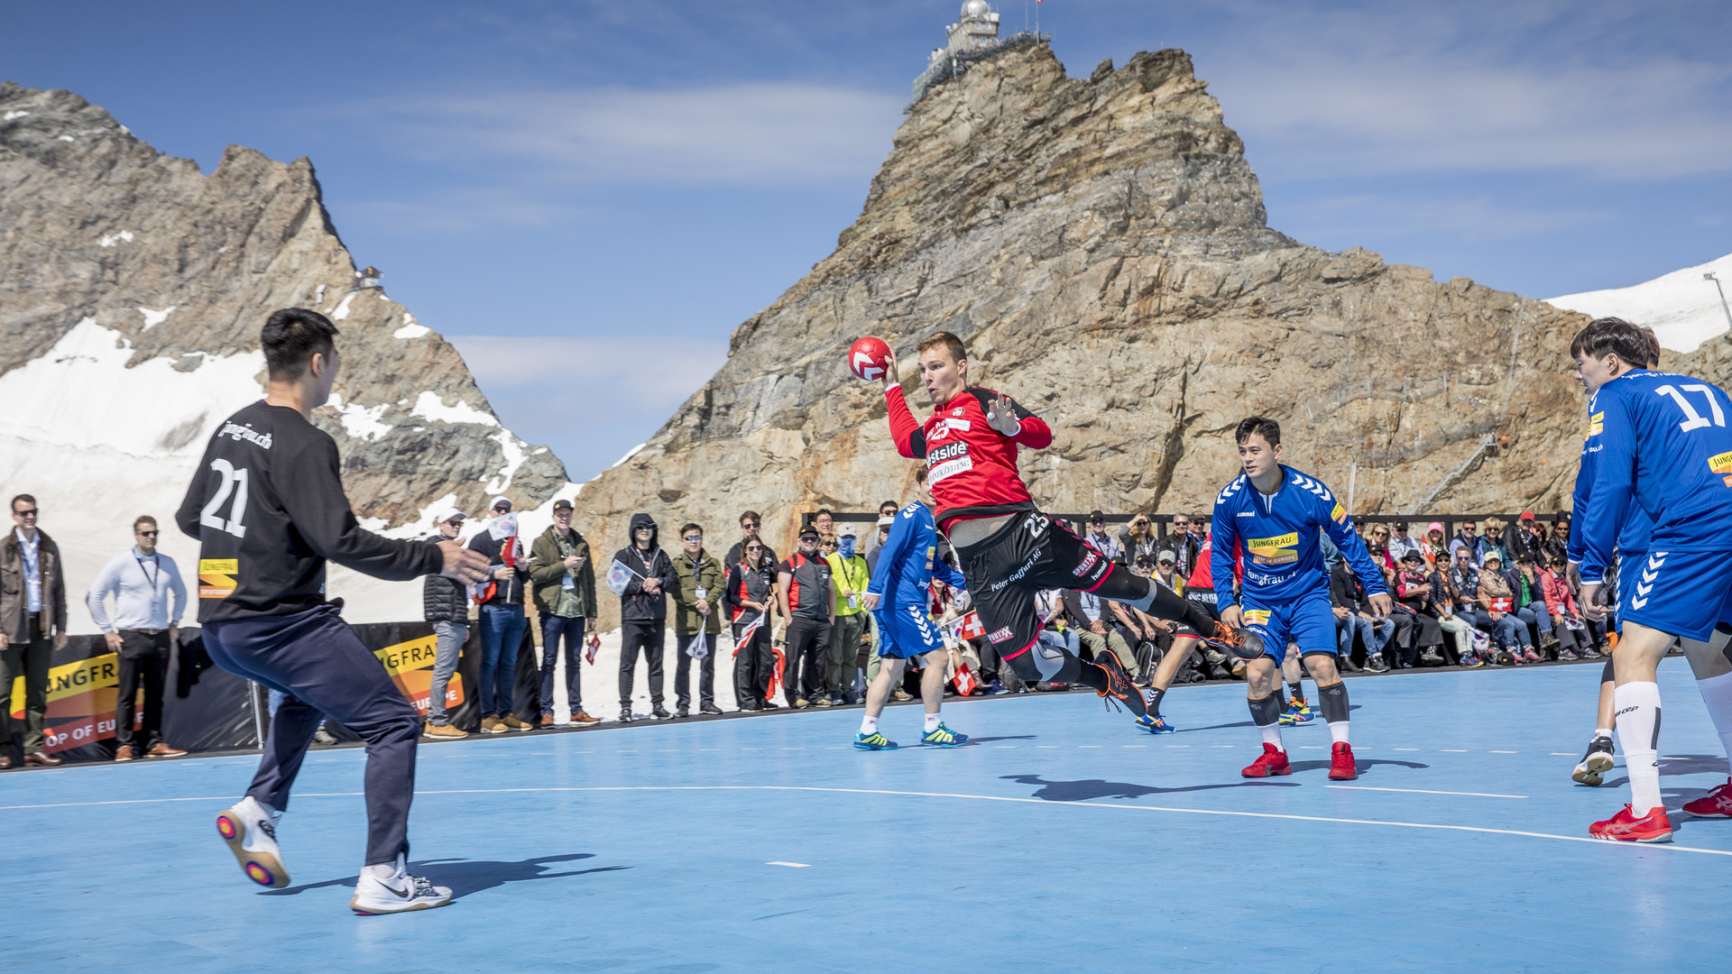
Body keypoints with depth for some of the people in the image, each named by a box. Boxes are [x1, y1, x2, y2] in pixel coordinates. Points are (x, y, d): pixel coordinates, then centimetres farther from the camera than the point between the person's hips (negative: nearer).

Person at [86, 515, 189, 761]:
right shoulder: (120, 563, -4)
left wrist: (174, 623, 17)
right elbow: (94, 595, -1)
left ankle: (154, 743, 11)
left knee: (155, 694, 7)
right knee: (127, 695, -3)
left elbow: (180, 593, 26)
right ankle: (124, 745, 1)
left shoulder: (167, 563, 9)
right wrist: (108, 630, -3)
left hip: (161, 637, 4)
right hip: (131, 638, -4)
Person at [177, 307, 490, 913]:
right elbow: (341, 542, -21)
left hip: (220, 625, 9)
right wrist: (433, 558, -12)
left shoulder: (230, 430, 10)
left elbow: (189, 517, 20)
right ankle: (382, 877, -9)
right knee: (394, 724, -3)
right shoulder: (303, 444, -16)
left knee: (307, 695, 36)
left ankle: (258, 810, 25)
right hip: (281, 623, -9)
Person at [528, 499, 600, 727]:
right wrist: (564, 565, -17)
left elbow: (589, 579, 14)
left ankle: (576, 710, 14)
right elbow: (535, 573, -11)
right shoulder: (542, 543, 1)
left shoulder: (581, 543, 13)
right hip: (553, 609, -4)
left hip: (577, 610, 4)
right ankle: (546, 711, 1)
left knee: (574, 661, 9)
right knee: (549, 661, -1)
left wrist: (592, 612, 11)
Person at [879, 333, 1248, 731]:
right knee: (1028, 665, -2)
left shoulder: (982, 401, 4)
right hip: (979, 560, 5)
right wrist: (892, 387, 49)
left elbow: (1042, 434, -7)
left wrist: (1012, 426, -28)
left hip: (1020, 530, -5)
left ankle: (1212, 629, 24)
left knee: (1120, 585, 2)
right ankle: (1107, 679, 25)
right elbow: (905, 442, 46)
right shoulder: (932, 428, 23)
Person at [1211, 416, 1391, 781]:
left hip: (1308, 593, -2)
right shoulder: (1229, 498, -12)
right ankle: (1274, 753, 10)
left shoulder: (1310, 492, -17)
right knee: (1257, 674, -9)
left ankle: (1341, 749, -4)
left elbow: (1347, 538, -4)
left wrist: (1374, 586, -5)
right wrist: (1226, 601, -3)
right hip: (1259, 599, 2)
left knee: (1322, 666, -18)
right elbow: (1220, 552, 4)